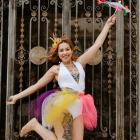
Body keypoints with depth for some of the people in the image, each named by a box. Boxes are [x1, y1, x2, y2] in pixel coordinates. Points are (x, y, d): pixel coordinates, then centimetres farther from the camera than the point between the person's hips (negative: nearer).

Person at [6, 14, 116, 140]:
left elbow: (97, 45, 20)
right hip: (63, 103, -3)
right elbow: (36, 85, 15)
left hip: (78, 105, 3)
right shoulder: (56, 69, 11)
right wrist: (17, 96, 13)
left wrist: (107, 25, 22)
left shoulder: (79, 63, 17)